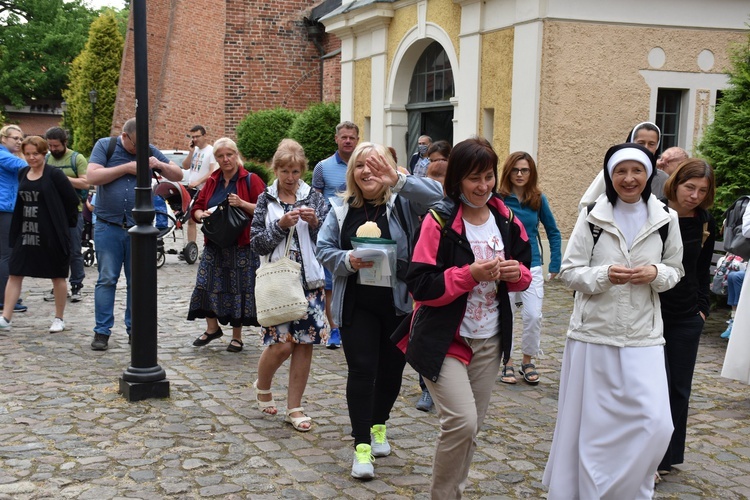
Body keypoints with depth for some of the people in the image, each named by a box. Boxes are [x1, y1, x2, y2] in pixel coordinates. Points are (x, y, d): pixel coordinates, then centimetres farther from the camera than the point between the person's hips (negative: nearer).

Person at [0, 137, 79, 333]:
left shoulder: (54, 174, -11)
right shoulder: (22, 174, 7)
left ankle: (59, 319, 20)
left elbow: (72, 200, -8)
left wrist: (65, 224, -2)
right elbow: (22, 202, 18)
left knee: (57, 276, 7)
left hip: (52, 235, -6)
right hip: (26, 233, 6)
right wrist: (18, 229, 13)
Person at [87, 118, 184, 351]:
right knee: (107, 280, 0)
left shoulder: (150, 151, 8)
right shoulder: (105, 146, 1)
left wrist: (159, 164, -9)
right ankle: (101, 332, 7)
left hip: (139, 227, 2)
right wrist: (126, 168, -15)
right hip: (108, 227, -2)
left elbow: (178, 175, 10)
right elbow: (92, 176, -13)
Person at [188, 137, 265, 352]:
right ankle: (212, 328, 22)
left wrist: (242, 204, -23)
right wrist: (201, 215, -7)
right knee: (207, 285, 1)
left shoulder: (250, 180, -3)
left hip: (241, 246, -4)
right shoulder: (212, 181, 11)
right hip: (214, 245, 5)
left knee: (239, 288, 1)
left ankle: (237, 336, 15)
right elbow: (196, 208, 15)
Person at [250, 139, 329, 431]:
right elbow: (257, 244, -2)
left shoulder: (314, 198, 5)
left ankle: (294, 408, 15)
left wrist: (315, 222, -15)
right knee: (282, 343, -8)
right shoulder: (266, 200, 4)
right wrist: (281, 225, -15)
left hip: (310, 279, 2)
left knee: (304, 344, 3)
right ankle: (262, 386, 24)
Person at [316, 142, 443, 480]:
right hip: (356, 304, 0)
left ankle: (378, 425, 38)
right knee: (361, 370, -4)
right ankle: (362, 445, 4)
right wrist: (347, 261, -17)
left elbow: (438, 195, -23)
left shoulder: (403, 203, -5)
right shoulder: (341, 208, 3)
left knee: (391, 369, 13)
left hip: (399, 303, 0)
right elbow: (324, 248, 3)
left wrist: (397, 181, -29)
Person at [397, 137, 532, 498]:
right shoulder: (439, 221, -12)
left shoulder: (506, 221, 5)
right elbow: (420, 285, -17)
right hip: (444, 340, -5)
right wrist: (470, 274, -26)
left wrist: (517, 273, -8)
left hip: (490, 341, 6)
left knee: (472, 428, 11)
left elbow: (524, 274, 15)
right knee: (461, 422, -15)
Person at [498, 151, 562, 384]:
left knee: (534, 316, -5)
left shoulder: (538, 199, 2)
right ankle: (507, 363, 21)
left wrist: (555, 265, 4)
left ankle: (527, 362, 15)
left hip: (531, 267, 2)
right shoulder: (498, 199, -6)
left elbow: (554, 233, 9)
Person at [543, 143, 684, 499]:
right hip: (594, 333, -1)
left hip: (643, 337, 1)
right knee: (591, 423, 7)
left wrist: (656, 273, -10)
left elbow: (675, 271, 12)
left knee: (655, 423, -7)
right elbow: (568, 272, -2)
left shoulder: (665, 219, 2)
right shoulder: (592, 217, -3)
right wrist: (604, 274, -20)